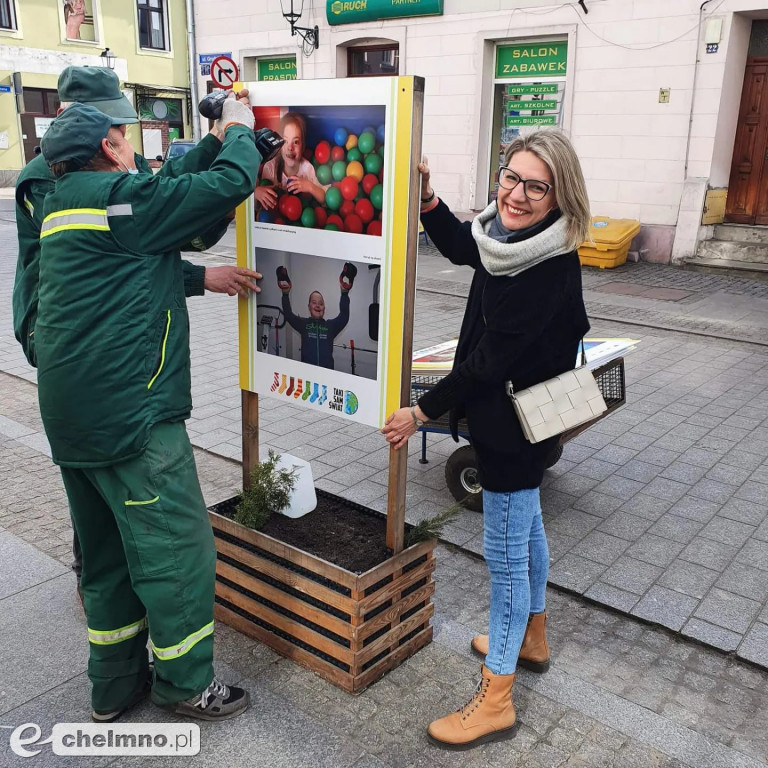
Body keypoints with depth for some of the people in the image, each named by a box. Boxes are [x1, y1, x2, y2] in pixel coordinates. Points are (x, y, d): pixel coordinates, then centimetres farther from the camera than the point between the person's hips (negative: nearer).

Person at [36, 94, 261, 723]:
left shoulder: (61, 202, 15)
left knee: (109, 550, 18)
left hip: (70, 413, 10)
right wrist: (239, 129, 6)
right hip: (131, 412, -10)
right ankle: (185, 682, 19)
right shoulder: (122, 196, -12)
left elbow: (173, 192, 19)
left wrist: (217, 140, 22)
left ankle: (116, 684, 31)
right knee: (176, 549, 4)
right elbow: (230, 185, -13)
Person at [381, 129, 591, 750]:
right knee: (526, 525, 24)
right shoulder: (508, 232, -1)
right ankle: (532, 638, 47)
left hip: (514, 423, -10)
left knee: (505, 552, 0)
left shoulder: (551, 268, -28)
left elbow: (492, 359, -25)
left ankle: (496, 701, 16)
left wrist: (422, 411, -17)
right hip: (511, 415, 10)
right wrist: (425, 192, 7)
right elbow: (459, 246, 20)